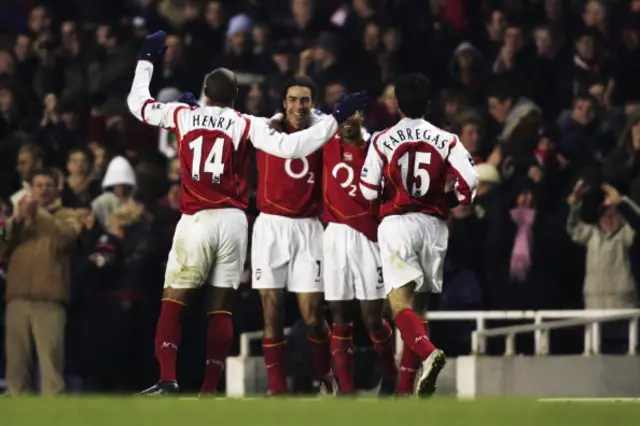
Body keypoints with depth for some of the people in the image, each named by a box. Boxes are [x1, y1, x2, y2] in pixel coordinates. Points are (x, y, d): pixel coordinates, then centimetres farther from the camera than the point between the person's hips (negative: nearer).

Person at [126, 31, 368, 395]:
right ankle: (210, 389, 3)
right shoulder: (247, 125, 2)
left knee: (174, 301, 4)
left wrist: (147, 60, 34)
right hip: (233, 221, 1)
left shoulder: (182, 116, 6)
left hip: (195, 221, -1)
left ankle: (168, 379, -11)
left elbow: (137, 103, 20)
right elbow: (289, 147, -10)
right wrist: (336, 118, -4)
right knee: (222, 305, 6)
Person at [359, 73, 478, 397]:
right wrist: (461, 203, 12)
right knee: (418, 304, 14)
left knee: (400, 303, -10)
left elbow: (368, 191, -1)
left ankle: (428, 352, -40)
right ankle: (405, 388, 15)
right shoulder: (446, 140, 2)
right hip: (434, 225, 3)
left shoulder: (382, 141, -1)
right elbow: (469, 179, -9)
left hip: (396, 223, -3)